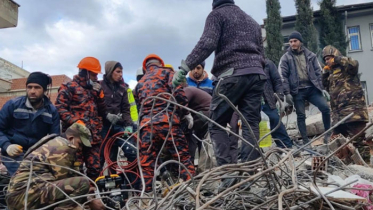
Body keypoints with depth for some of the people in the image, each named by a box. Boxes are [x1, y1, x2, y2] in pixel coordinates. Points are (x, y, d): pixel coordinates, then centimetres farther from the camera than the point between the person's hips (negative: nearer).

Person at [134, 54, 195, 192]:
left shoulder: (140, 83, 29)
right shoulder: (166, 72, 12)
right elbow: (178, 92, -3)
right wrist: (187, 113, 2)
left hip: (145, 124, 5)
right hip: (166, 120, -4)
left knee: (146, 163, 5)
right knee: (182, 155, -1)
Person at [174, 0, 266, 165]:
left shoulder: (217, 14, 8)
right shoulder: (252, 21, 30)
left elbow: (207, 43, -10)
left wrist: (185, 67, -14)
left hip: (232, 74, -6)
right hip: (256, 74, 6)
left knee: (217, 124, -1)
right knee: (251, 124, 3)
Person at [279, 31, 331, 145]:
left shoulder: (310, 55, 9)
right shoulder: (285, 58, 0)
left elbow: (318, 72, 10)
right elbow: (283, 76, -5)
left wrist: (322, 88, 3)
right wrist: (287, 93, -12)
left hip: (312, 88, 2)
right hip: (297, 91, -2)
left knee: (325, 108, -8)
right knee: (301, 115, 2)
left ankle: (328, 134, 10)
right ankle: (305, 140, 11)